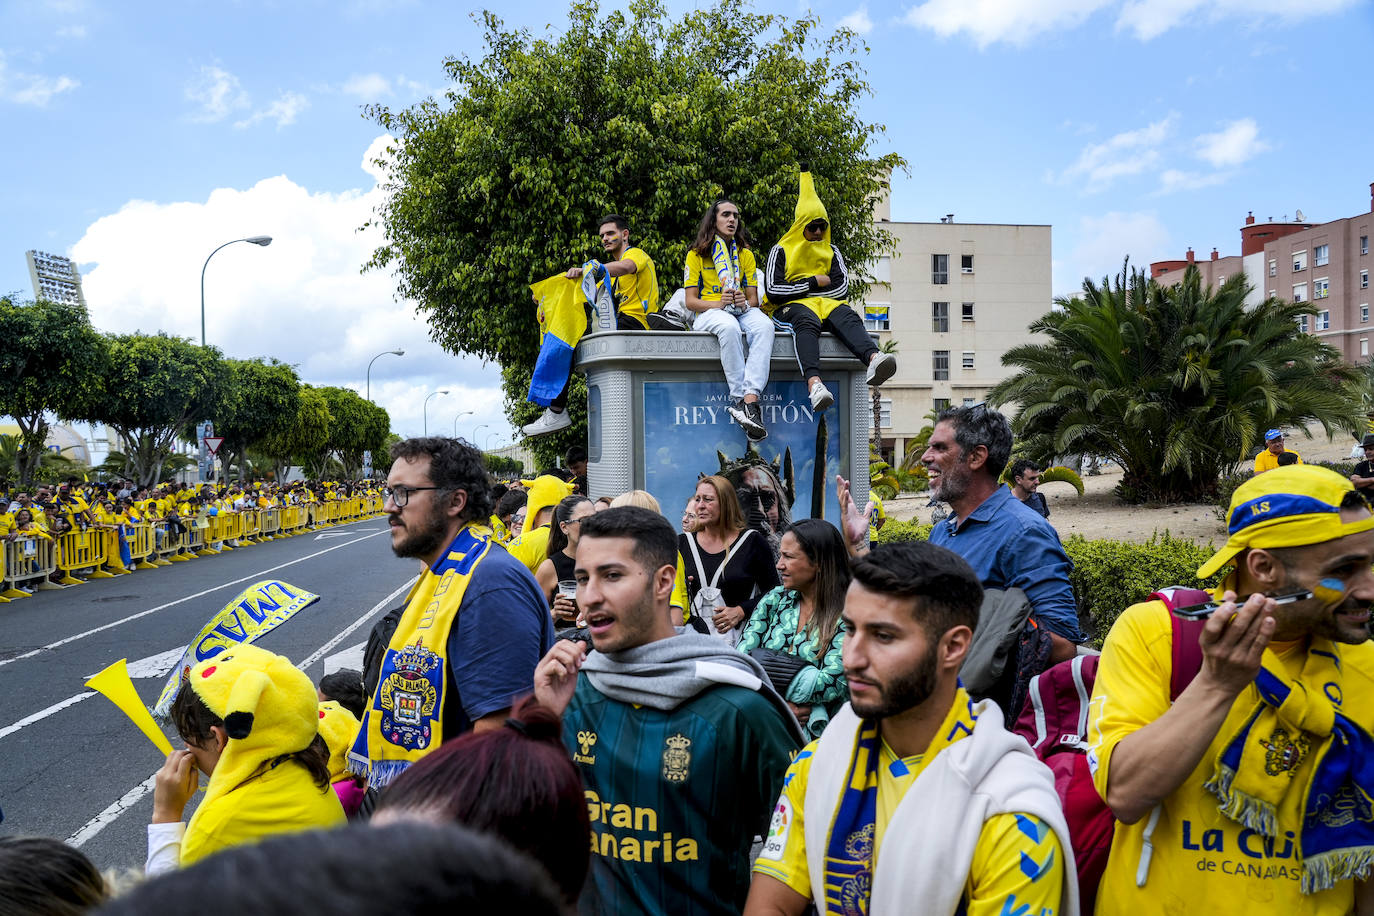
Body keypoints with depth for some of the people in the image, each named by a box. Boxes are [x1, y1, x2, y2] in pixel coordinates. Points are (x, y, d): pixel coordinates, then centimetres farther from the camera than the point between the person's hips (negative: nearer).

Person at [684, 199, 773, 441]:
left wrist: (745, 303, -12)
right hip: (709, 313, -3)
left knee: (764, 325, -34)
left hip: (742, 311, 3)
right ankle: (740, 398, -42)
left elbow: (754, 298, 13)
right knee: (729, 326, -41)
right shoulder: (696, 254, 9)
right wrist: (718, 303, -18)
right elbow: (690, 301, 2)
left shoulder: (746, 254, 19)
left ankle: (750, 398, -49)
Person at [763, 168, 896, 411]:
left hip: (827, 302, 3)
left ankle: (873, 360, -67)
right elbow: (773, 291, -1)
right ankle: (814, 384, -67)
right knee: (808, 322, -41)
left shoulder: (831, 252, 24)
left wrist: (799, 289, -2)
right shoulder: (781, 251, 14)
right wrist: (813, 283, -1)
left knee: (848, 317, -34)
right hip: (791, 307, -3)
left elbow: (842, 288, 9)